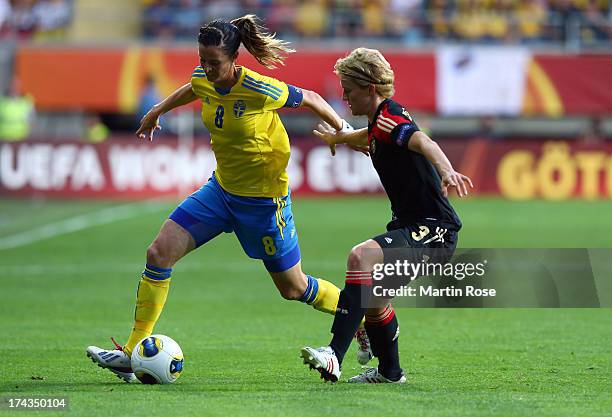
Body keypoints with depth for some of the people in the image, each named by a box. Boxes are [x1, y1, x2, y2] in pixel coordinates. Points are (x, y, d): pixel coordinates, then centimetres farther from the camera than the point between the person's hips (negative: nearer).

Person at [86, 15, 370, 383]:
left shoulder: (261, 90, -27)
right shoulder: (203, 80, -8)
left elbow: (311, 99, -10)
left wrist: (346, 131, -2)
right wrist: (157, 112, 33)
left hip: (264, 198, -6)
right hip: (222, 188, 6)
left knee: (293, 288, 7)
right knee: (159, 253, -8)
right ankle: (131, 355, -3)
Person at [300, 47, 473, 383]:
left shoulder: (388, 117, -16)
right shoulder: (379, 122, 15)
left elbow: (422, 141, -39)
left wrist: (446, 172, -58)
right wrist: (338, 137, 60)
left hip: (432, 229, -11)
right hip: (409, 224, 11)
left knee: (361, 256, -32)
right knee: (373, 298, 21)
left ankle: (335, 356, -40)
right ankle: (389, 371, 43)